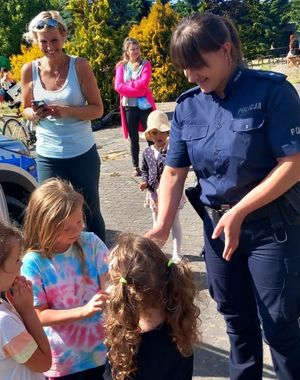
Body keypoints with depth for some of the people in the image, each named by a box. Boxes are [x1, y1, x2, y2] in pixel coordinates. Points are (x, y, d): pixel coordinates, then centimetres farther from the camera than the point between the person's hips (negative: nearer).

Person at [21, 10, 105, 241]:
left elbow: (97, 109, -7)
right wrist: (35, 114, -14)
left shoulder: (79, 66, -9)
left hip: (83, 153, -1)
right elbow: (26, 110, 9)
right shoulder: (29, 70, -3)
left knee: (91, 212, 14)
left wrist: (68, 111, -24)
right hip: (47, 156, 2)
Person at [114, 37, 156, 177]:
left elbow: (144, 83, -13)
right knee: (133, 138, 7)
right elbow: (118, 86, -7)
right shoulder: (121, 66, 6)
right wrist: (137, 90, -14)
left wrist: (127, 85, -9)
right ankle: (136, 167, 15)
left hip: (145, 105, -1)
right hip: (129, 106, 2)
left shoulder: (145, 64, 2)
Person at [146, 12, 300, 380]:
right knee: (236, 318, 20)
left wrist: (239, 212, -22)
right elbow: (174, 172, 1)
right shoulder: (187, 106, 0)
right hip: (216, 224, 5)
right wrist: (162, 226, -12)